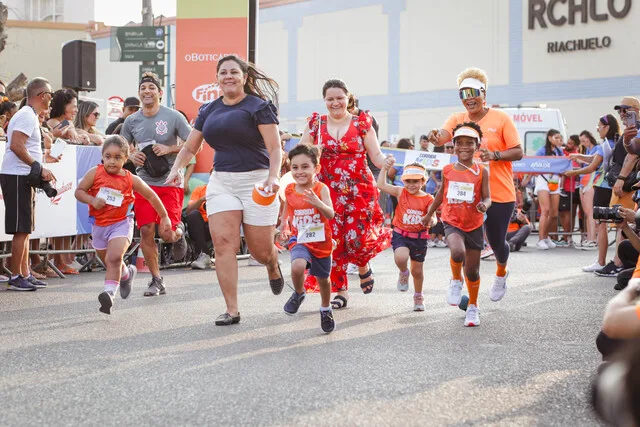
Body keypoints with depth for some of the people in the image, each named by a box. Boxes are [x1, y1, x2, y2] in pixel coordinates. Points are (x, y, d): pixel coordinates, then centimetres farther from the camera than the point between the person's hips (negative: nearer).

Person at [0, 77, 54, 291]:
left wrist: (40, 170, 16)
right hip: (17, 176, -11)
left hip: (23, 177, 11)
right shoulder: (27, 116, -12)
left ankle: (25, 275, 18)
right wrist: (39, 168, -20)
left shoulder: (29, 115, 20)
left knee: (25, 229, 13)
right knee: (21, 229, -8)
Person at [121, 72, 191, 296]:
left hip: (170, 182, -3)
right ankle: (156, 280, 10)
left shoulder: (173, 116, -5)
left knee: (167, 234, -11)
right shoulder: (131, 121, 6)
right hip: (144, 182, 3)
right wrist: (131, 156, -4)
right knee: (146, 231, -4)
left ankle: (179, 232, 29)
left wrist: (169, 149, -16)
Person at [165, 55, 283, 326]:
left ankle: (273, 267, 41)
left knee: (260, 250, 1)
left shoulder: (259, 106, -4)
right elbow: (191, 147, 20)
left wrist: (273, 178, -25)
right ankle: (231, 310, -7)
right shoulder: (208, 110, 12)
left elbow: (275, 148, -10)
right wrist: (176, 169, 2)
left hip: (256, 181, -4)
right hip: (221, 182, 4)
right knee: (223, 242, -11)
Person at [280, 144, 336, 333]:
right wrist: (284, 226, 5)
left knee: (323, 279, 16)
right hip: (299, 240, 1)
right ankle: (298, 293, 3)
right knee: (297, 266, -30)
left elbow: (331, 214, -25)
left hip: (321, 242, -1)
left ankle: (325, 309, 46)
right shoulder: (289, 190, -3)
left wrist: (318, 203, -41)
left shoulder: (321, 189, -14)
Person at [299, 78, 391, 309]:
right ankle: (341, 290, 12)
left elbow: (376, 155, 1)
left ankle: (363, 267, 27)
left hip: (360, 190, -1)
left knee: (357, 239, -8)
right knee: (333, 241, -3)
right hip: (329, 192, 1)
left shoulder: (361, 123, 5)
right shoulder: (316, 124, 8)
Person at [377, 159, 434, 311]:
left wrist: (431, 221, -32)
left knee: (417, 271, 12)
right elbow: (381, 185, -13)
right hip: (401, 234, -1)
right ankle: (403, 273, 8)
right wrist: (385, 168, -23)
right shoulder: (401, 193, -5)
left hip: (419, 237, 1)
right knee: (400, 258, -31)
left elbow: (433, 217, -9)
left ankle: (418, 297, 40)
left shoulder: (428, 199, -4)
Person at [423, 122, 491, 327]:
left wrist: (484, 205, -29)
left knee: (472, 271, 7)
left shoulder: (481, 171, -4)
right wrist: (429, 214, 25)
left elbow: (487, 197, -5)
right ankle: (456, 280, 2)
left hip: (474, 225, 0)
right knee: (457, 252, -31)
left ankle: (473, 307, 30)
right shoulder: (448, 170, 1)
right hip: (452, 223, 0)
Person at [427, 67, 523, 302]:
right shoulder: (457, 119, 2)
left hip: (500, 194, -1)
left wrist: (494, 155, -23)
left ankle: (501, 273, 44)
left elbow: (518, 152, -5)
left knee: (497, 241, 10)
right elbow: (443, 136, -18)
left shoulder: (501, 119, -3)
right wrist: (436, 137, -43)